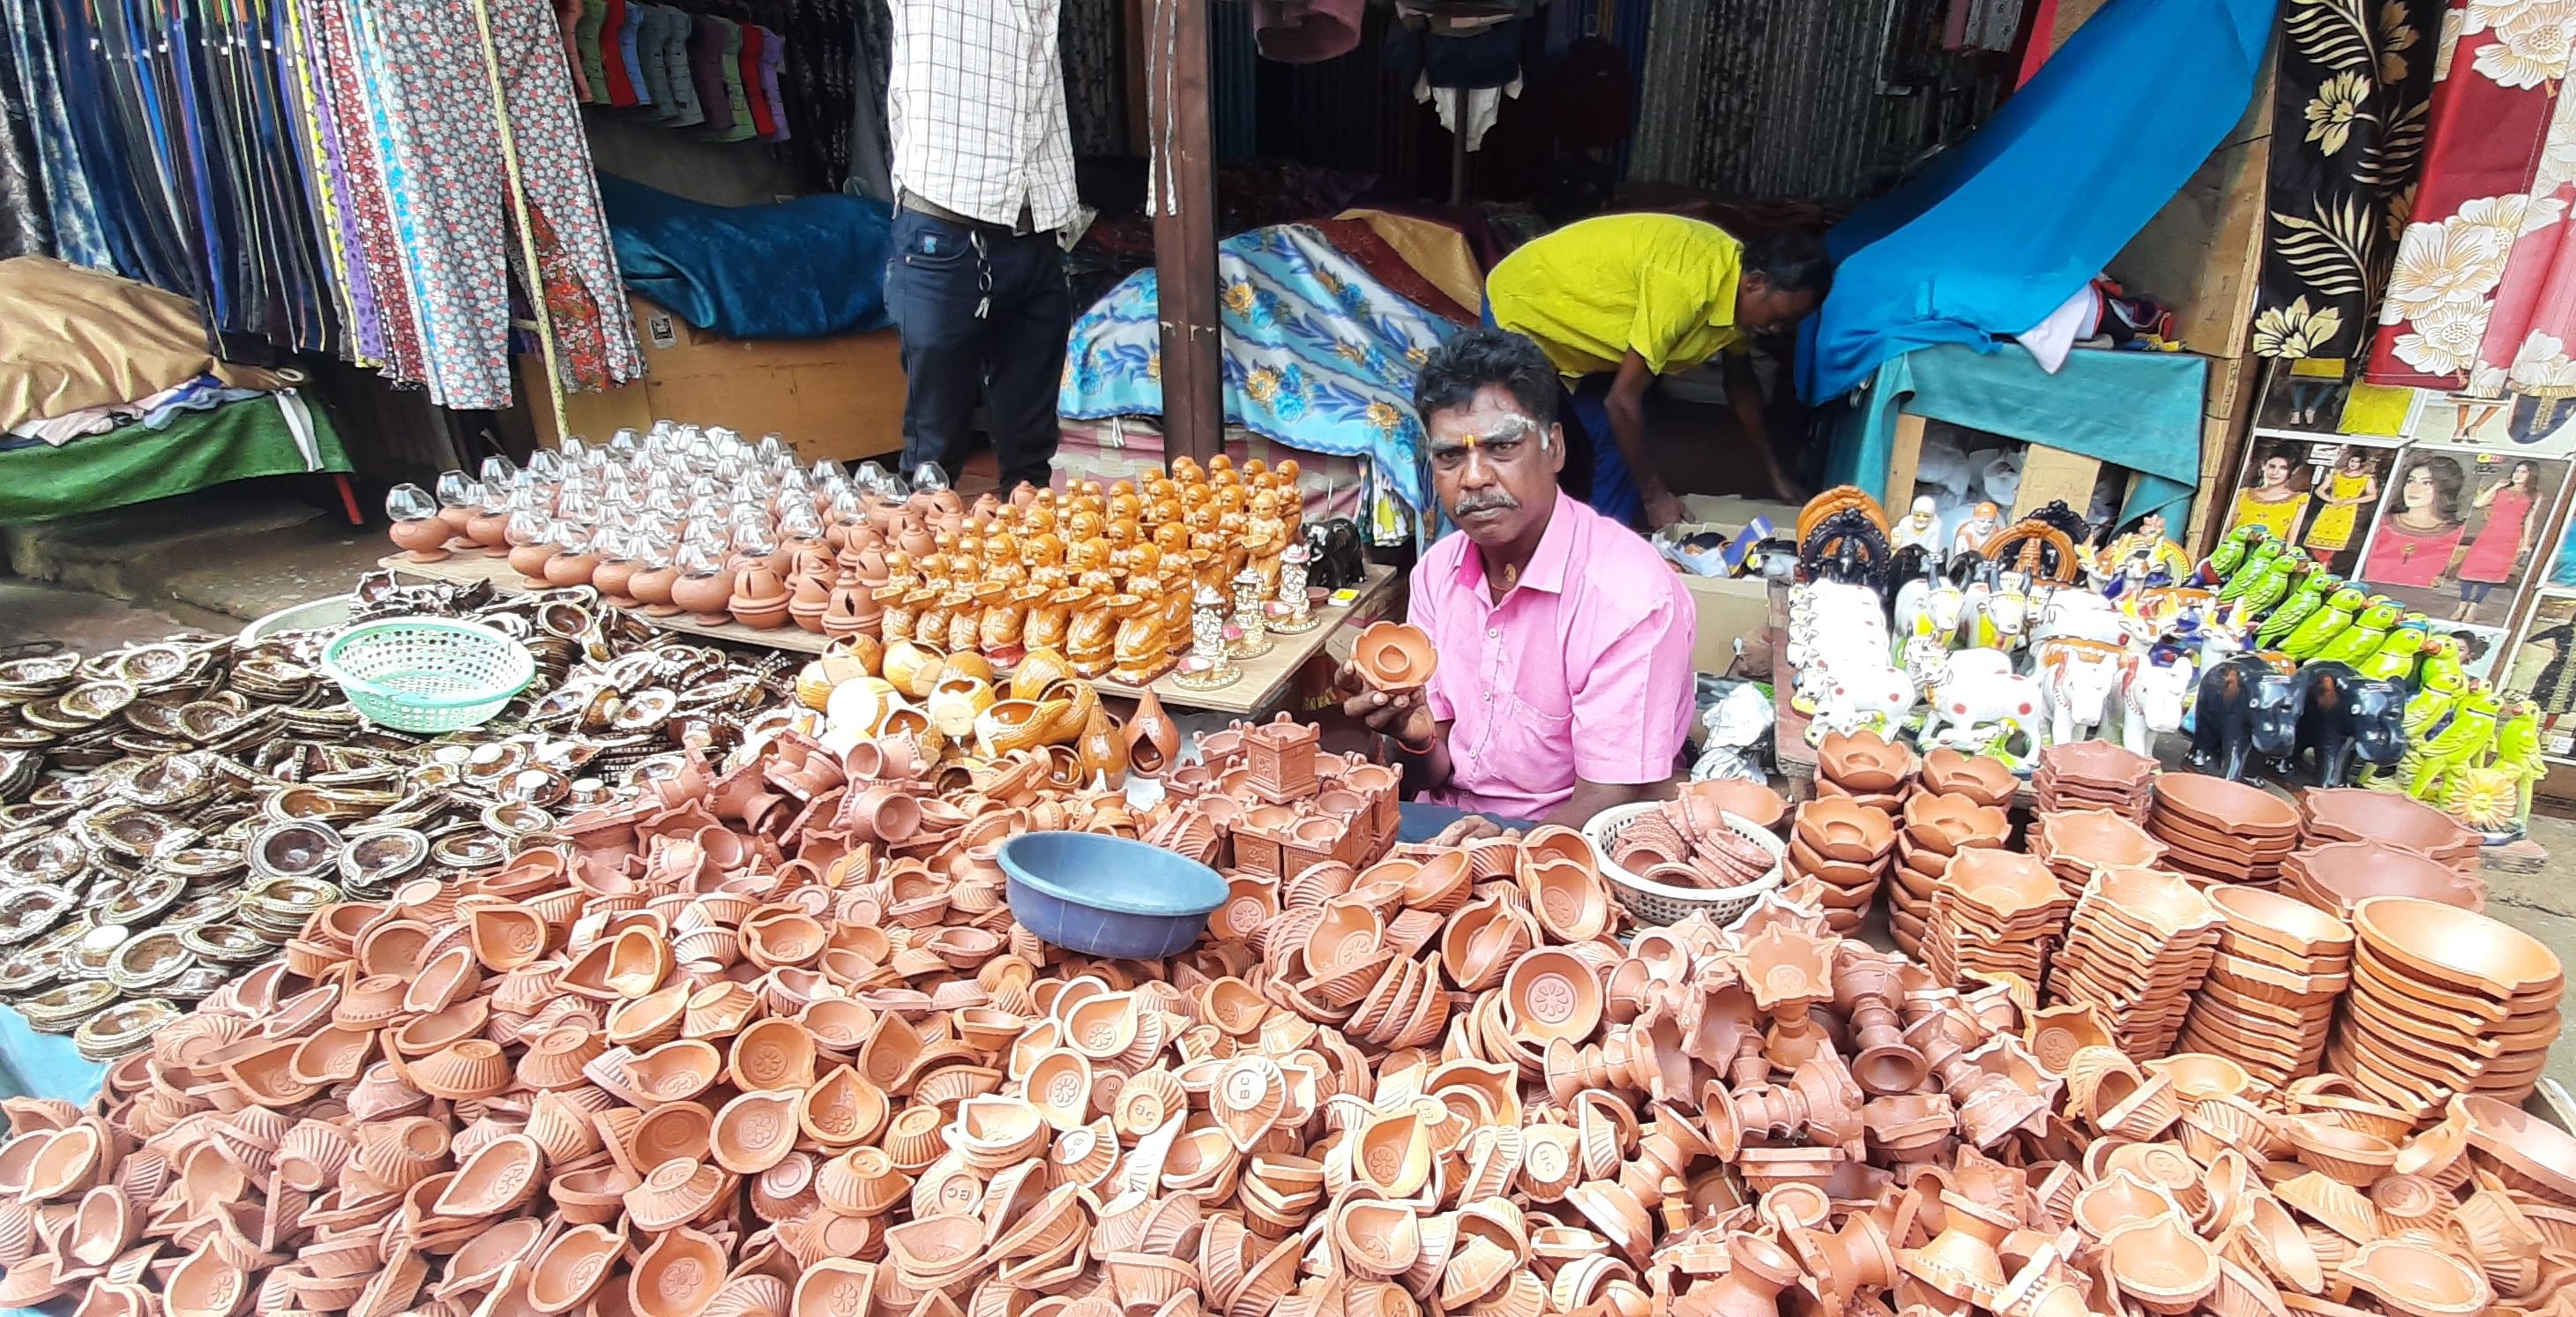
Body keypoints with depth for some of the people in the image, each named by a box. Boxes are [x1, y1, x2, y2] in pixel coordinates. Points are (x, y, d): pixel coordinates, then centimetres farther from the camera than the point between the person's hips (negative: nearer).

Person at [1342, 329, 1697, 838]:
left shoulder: (1630, 595, -19)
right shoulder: (1437, 571, 2)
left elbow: (1609, 807, -17)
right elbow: (1436, 773, 6)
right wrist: (1416, 735, -16)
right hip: (1443, 830, 4)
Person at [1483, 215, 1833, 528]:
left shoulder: (1736, 271, -7)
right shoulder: (1685, 286, -35)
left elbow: (1741, 383, 10)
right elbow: (1622, 400, -31)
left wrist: (1775, 475, 14)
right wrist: (1655, 496, -21)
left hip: (1577, 309, 9)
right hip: (1522, 307, -8)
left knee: (1618, 438, 2)